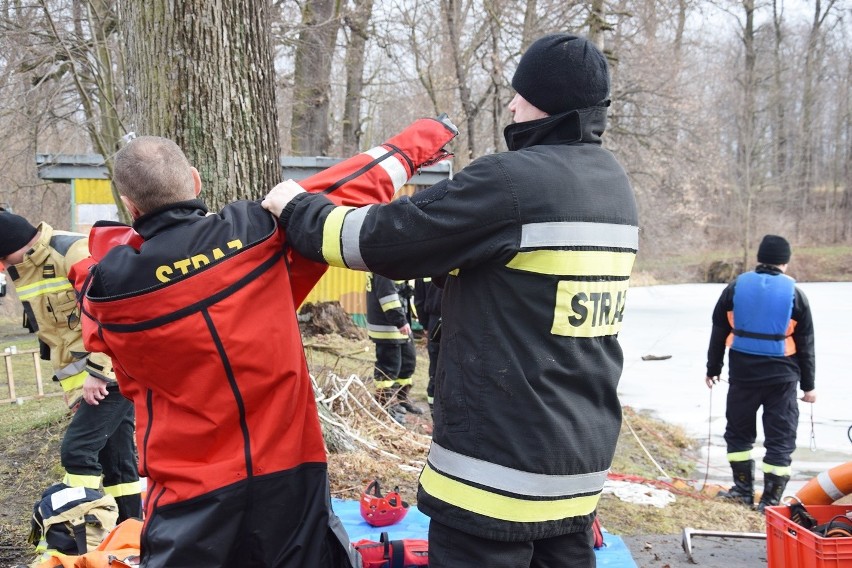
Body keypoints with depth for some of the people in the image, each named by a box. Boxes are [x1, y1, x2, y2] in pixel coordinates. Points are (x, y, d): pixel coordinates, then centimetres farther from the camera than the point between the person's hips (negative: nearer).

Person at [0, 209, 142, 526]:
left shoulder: (74, 252, -17)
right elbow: (51, 333, 17)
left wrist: (97, 372, -20)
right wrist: (71, 387, 14)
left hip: (114, 372, -8)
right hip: (85, 380, 8)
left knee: (77, 449, -13)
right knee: (114, 456, 11)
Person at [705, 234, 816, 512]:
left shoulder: (736, 287, 1)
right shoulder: (795, 293, -2)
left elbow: (719, 333, 6)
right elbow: (805, 344, 2)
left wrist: (713, 369, 17)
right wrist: (808, 384, 10)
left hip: (743, 374, 1)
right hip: (781, 376, -1)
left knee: (739, 431, 17)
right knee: (780, 438, 6)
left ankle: (744, 490, 22)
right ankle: (770, 500, 8)